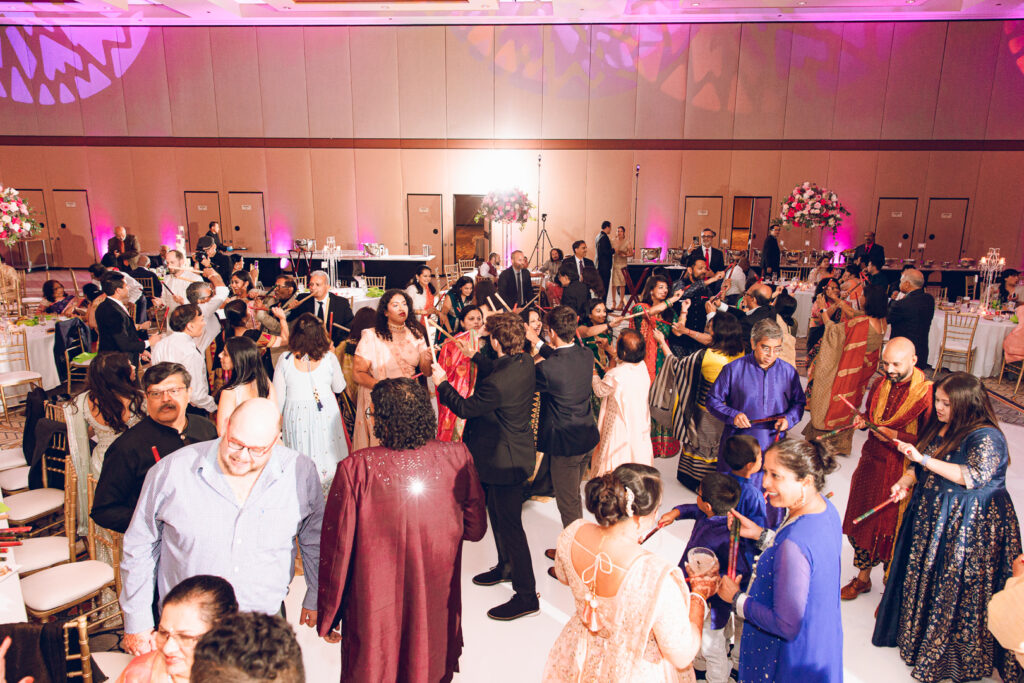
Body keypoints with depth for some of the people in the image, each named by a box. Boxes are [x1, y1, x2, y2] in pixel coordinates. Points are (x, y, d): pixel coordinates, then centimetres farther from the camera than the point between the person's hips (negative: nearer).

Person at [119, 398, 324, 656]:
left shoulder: (300, 473, -9)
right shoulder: (172, 471, -11)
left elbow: (315, 539, 8)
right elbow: (139, 547, 2)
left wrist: (315, 599, 14)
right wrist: (137, 622, 5)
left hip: (265, 624, 1)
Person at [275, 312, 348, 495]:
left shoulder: (285, 360, -7)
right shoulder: (329, 358, -8)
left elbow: (278, 397, -1)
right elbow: (339, 387, 8)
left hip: (296, 417, 0)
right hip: (325, 414, 0)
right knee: (327, 459, 10)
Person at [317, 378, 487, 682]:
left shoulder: (355, 469, -25)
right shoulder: (458, 458, -17)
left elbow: (337, 549, -15)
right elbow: (475, 528, -4)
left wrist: (327, 615, 0)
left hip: (375, 611, -2)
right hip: (437, 604, 2)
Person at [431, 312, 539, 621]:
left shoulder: (497, 383, -32)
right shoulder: (524, 362, -5)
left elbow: (466, 408, -16)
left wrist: (442, 383, -3)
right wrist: (474, 355, 23)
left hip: (505, 460, -10)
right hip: (516, 449, 10)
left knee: (509, 524, 3)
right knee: (498, 514, 26)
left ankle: (526, 595, 16)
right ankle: (506, 567, 46)